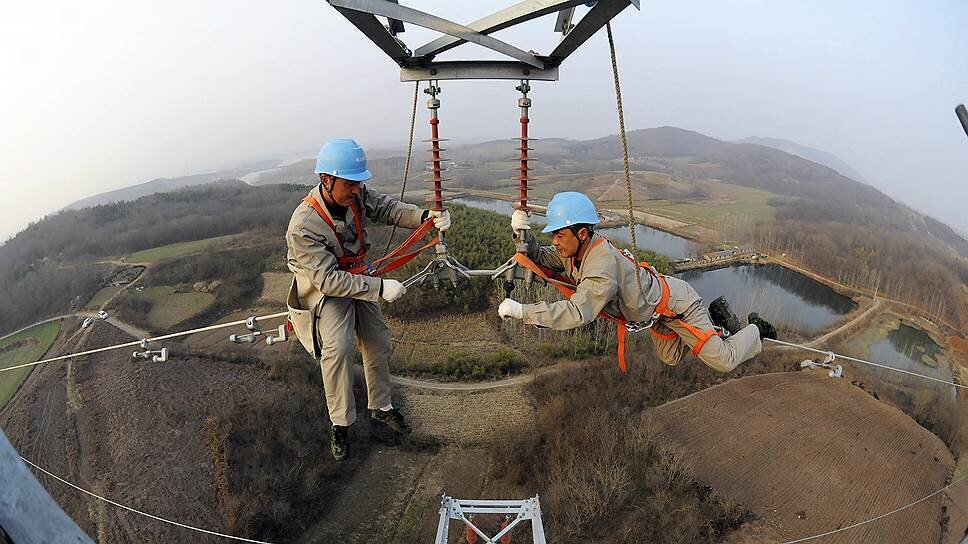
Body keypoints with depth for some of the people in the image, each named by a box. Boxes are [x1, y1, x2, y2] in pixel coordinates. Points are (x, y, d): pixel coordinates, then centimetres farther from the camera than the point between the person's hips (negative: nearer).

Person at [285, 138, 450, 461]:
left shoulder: (356, 193, -17)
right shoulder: (304, 226, -33)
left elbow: (386, 208, -9)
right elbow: (328, 280, -33)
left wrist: (425, 216, -29)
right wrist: (380, 288, -37)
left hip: (358, 281, 7)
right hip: (324, 293, -6)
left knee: (378, 344, 11)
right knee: (337, 349, -24)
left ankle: (381, 407, 33)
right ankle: (340, 424, -2)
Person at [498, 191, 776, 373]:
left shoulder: (602, 264, -42)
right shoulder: (572, 251, -16)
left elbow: (577, 313, -52)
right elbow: (540, 259, -3)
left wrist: (521, 310, -49)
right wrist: (524, 233, -23)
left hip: (675, 302, -8)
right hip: (656, 305, 9)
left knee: (725, 361, 1)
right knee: (670, 359, 29)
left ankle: (757, 329, 28)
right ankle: (715, 316, 38)